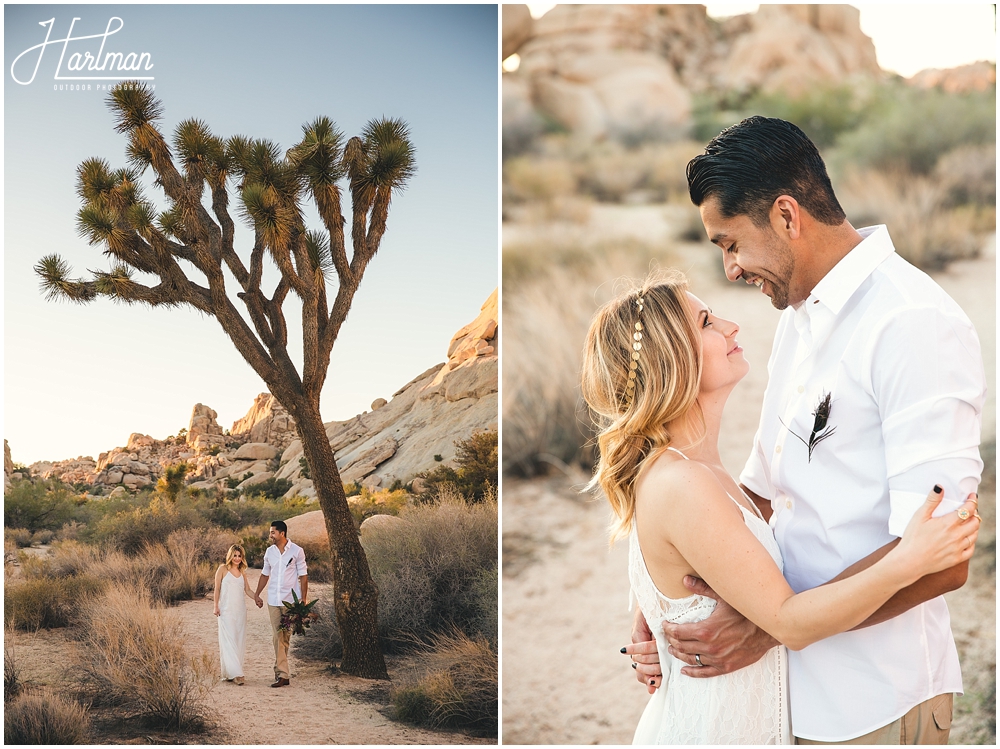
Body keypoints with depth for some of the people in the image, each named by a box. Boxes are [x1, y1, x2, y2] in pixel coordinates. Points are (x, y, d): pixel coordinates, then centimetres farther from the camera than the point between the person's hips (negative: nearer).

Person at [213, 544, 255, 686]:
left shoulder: (242, 572, 13)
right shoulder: (223, 569, 1)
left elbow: (247, 590, 10)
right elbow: (217, 588, 0)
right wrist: (216, 606, -7)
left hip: (240, 610, 5)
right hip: (226, 610, -5)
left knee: (239, 641, 3)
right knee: (229, 641, -10)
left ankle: (231, 673, 10)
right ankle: (235, 674, -14)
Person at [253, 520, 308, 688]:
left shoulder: (297, 551, -4)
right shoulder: (269, 552, 8)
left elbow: (303, 575, -2)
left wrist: (304, 598, -7)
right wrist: (257, 594, 17)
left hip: (291, 600, -3)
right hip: (273, 600, 3)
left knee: (285, 636, 1)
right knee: (277, 636, -4)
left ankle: (280, 671, 11)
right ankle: (283, 675, -5)